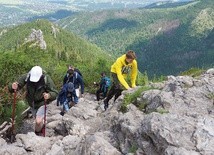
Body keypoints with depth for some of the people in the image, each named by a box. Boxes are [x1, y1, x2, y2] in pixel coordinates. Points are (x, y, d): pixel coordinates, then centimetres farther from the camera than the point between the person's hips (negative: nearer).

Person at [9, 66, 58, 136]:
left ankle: (37, 135, 11)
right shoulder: (26, 77, -22)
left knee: (38, 121, -18)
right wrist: (13, 87, -44)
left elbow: (55, 93, -23)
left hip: (42, 103, -4)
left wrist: (49, 95, -45)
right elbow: (15, 86, -19)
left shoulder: (47, 79, -27)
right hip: (32, 103, 4)